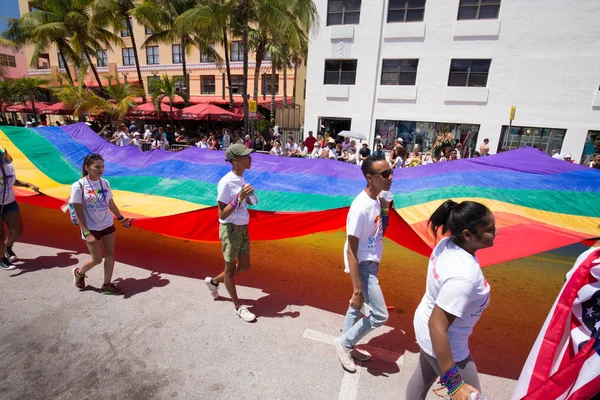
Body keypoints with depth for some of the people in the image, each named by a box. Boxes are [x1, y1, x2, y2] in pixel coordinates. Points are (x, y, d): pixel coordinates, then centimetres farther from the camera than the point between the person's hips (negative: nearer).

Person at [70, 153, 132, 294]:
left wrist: (121, 219, 14)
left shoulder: (105, 183, -1)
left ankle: (107, 285, 22)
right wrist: (87, 233, -19)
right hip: (91, 228, -5)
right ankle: (79, 273, 36)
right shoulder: (78, 186, -15)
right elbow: (78, 212, -15)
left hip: (107, 225, 5)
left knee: (110, 255, 7)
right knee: (97, 259, 4)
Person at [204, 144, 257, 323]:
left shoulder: (240, 179, 3)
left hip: (243, 228, 8)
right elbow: (222, 214, -22)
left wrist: (247, 198, -2)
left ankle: (213, 281, 43)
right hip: (230, 230, -8)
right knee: (230, 268, 11)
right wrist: (240, 198, -30)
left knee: (244, 266, 19)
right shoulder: (226, 182, -22)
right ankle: (238, 306, 30)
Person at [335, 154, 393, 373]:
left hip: (371, 262, 9)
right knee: (380, 315, 0)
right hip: (363, 265, -9)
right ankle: (344, 343, 22)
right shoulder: (360, 208, -28)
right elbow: (351, 251, -26)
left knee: (359, 306, 23)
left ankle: (348, 346, 44)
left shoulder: (377, 199, -1)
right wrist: (357, 289, -24)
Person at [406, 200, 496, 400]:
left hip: (424, 324, 8)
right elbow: (437, 325, -35)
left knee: (424, 378, 30)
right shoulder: (464, 275, -37)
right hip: (443, 343, -8)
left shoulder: (447, 244, -12)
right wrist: (454, 383, -29)